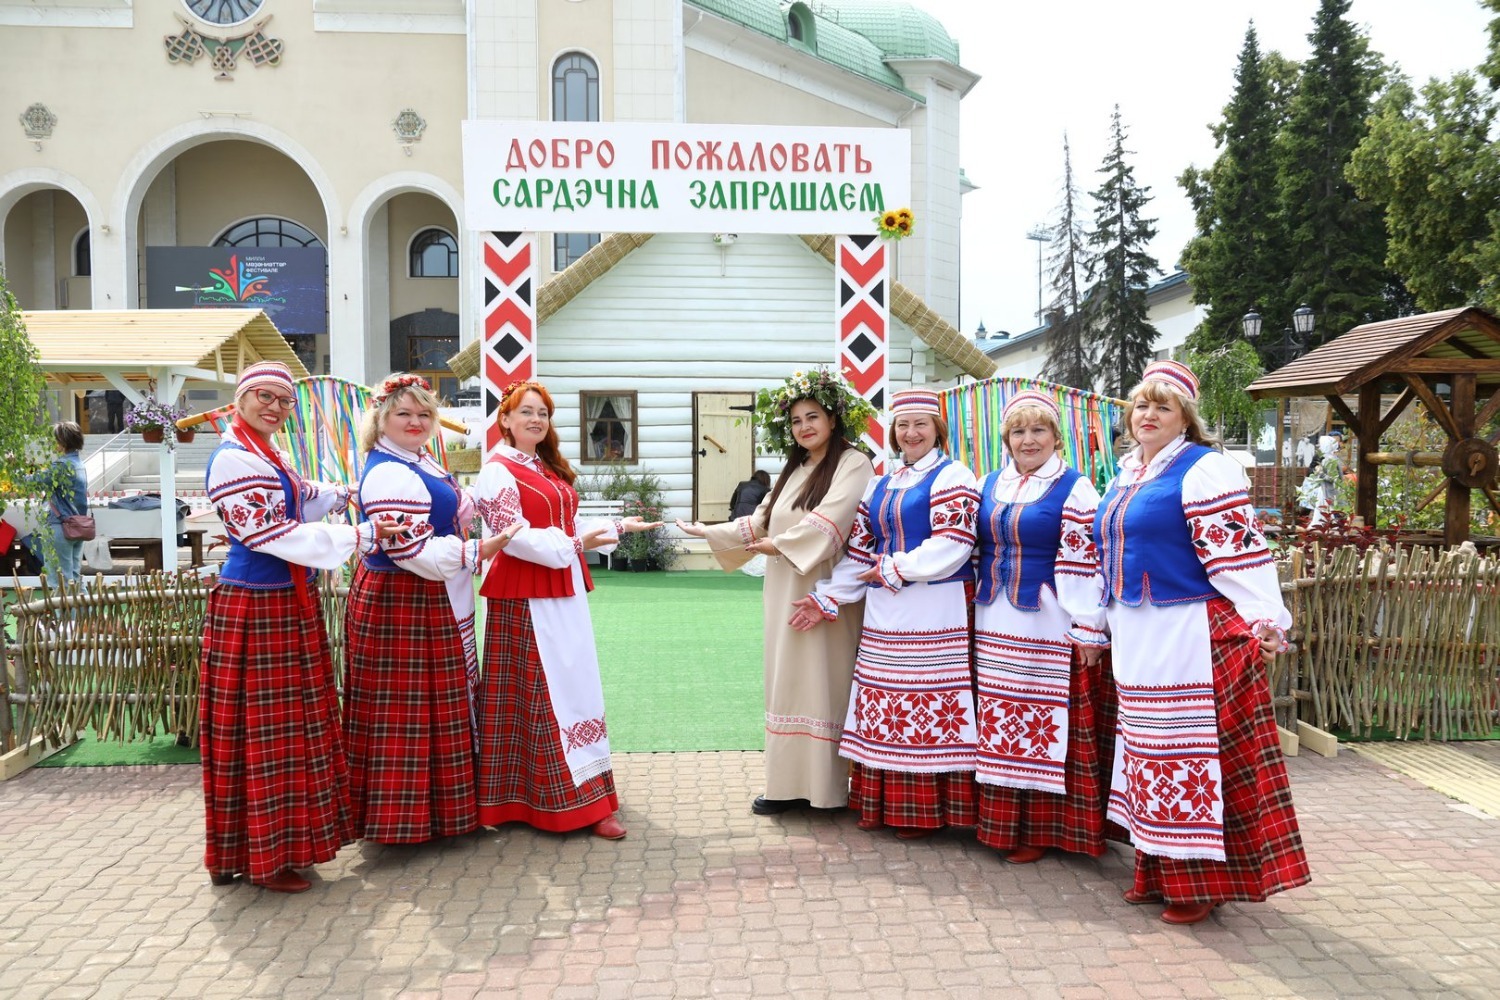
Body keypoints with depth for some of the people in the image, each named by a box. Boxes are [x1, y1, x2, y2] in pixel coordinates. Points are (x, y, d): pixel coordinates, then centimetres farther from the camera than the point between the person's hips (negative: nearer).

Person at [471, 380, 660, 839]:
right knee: (537, 692, -4)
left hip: (564, 593, 9)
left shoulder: (550, 470, 19)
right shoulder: (498, 471, -7)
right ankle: (574, 801, -1)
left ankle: (585, 798, 18)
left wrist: (617, 526, 16)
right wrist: (573, 543, -25)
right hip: (524, 598, -9)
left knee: (576, 685, 10)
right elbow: (513, 536, -18)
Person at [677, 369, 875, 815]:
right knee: (788, 682, 8)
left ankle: (827, 785, 4)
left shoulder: (853, 465, -5)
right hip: (785, 595, 7)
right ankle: (790, 782, 14)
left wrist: (780, 545, -11)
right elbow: (760, 521, 19)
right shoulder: (793, 471, 19)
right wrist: (710, 532, 17)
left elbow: (828, 521, -18)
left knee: (820, 681, -5)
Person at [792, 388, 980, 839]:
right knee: (884, 712, 10)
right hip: (884, 615, 7)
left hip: (934, 614, -6)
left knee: (926, 706, -4)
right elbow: (860, 551, 16)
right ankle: (881, 803, 21)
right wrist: (828, 599, 8)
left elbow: (953, 544, -15)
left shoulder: (951, 477, -3)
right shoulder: (880, 485, 18)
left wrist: (894, 570, -11)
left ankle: (925, 811, 7)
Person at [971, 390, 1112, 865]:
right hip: (994, 628, 6)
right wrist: (972, 610, 15)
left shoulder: (1074, 488, -6)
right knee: (998, 724, 10)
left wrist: (1088, 631, -13)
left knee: (1046, 726, 0)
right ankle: (1000, 822, 22)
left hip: (1048, 628, -5)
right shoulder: (989, 485, 12)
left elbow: (1083, 564, -10)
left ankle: (1039, 829, 13)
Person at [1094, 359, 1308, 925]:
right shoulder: (1128, 473, 15)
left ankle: (1203, 882, 10)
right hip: (1138, 639, 8)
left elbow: (1237, 551, -17)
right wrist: (1100, 624, 23)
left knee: (1194, 753, -3)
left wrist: (1263, 622, -22)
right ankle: (1159, 871, 25)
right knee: (1149, 750, 13)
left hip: (1192, 635, -8)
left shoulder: (1204, 469, -9)